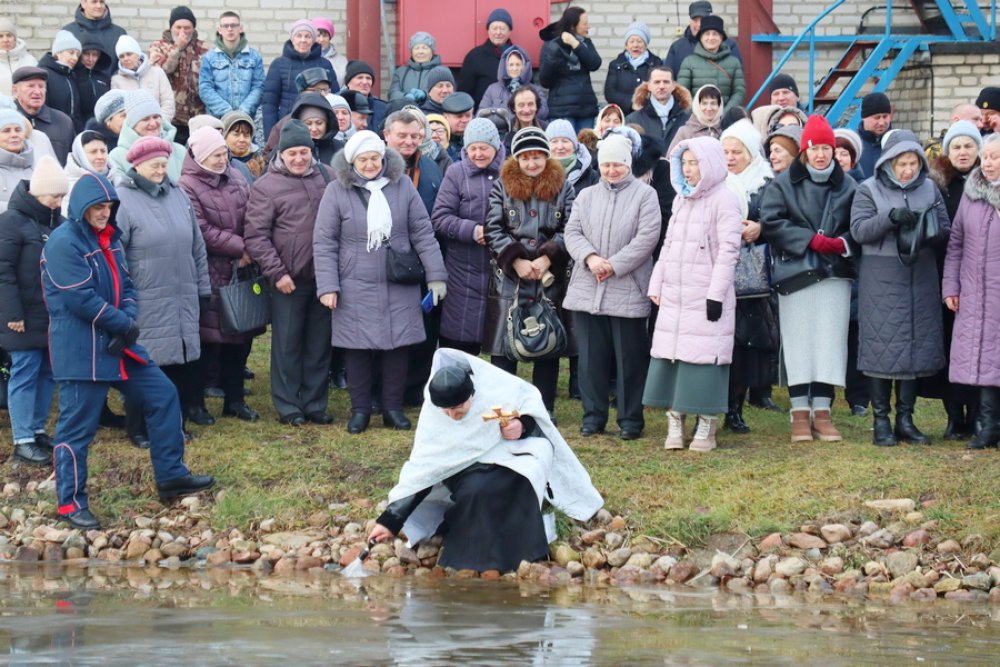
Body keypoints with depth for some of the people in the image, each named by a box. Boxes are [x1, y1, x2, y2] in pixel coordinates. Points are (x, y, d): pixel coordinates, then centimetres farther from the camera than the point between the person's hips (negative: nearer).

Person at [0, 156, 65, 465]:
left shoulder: (58, 222, 8)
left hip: (55, 316, 7)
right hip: (26, 317, -7)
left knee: (47, 373, 11)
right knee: (25, 374, -4)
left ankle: (37, 430, 22)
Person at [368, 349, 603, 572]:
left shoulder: (498, 388, -21)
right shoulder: (433, 415, -15)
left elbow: (532, 401, -3)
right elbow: (421, 470, -12)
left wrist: (523, 425, -26)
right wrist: (390, 521, -16)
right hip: (469, 467, 1)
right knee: (474, 492, -32)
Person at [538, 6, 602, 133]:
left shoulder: (585, 43, 12)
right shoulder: (552, 45, -1)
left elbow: (595, 64, -5)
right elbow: (544, 81, -4)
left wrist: (576, 45, -14)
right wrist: (552, 60, -22)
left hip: (586, 107, 5)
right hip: (562, 109, -4)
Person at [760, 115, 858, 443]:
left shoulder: (847, 185, 7)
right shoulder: (784, 183, 3)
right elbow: (771, 222, -7)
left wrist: (842, 243, -14)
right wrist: (811, 240, -14)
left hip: (835, 274, 1)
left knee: (830, 341, 0)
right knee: (798, 341, 0)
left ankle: (822, 412, 4)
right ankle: (800, 413, 4)